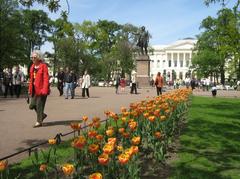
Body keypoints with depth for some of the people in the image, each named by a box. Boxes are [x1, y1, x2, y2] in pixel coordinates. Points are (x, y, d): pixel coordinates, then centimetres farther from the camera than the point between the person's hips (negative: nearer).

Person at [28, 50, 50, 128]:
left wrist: (44, 90, -21)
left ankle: (39, 121, 10)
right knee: (32, 105, 9)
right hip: (35, 89, 7)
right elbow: (31, 78, 15)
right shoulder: (32, 66, 12)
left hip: (41, 89, -7)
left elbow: (46, 79, -14)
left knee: (39, 105, -1)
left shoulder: (43, 66, -9)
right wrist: (30, 89, 11)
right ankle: (42, 115, 30)